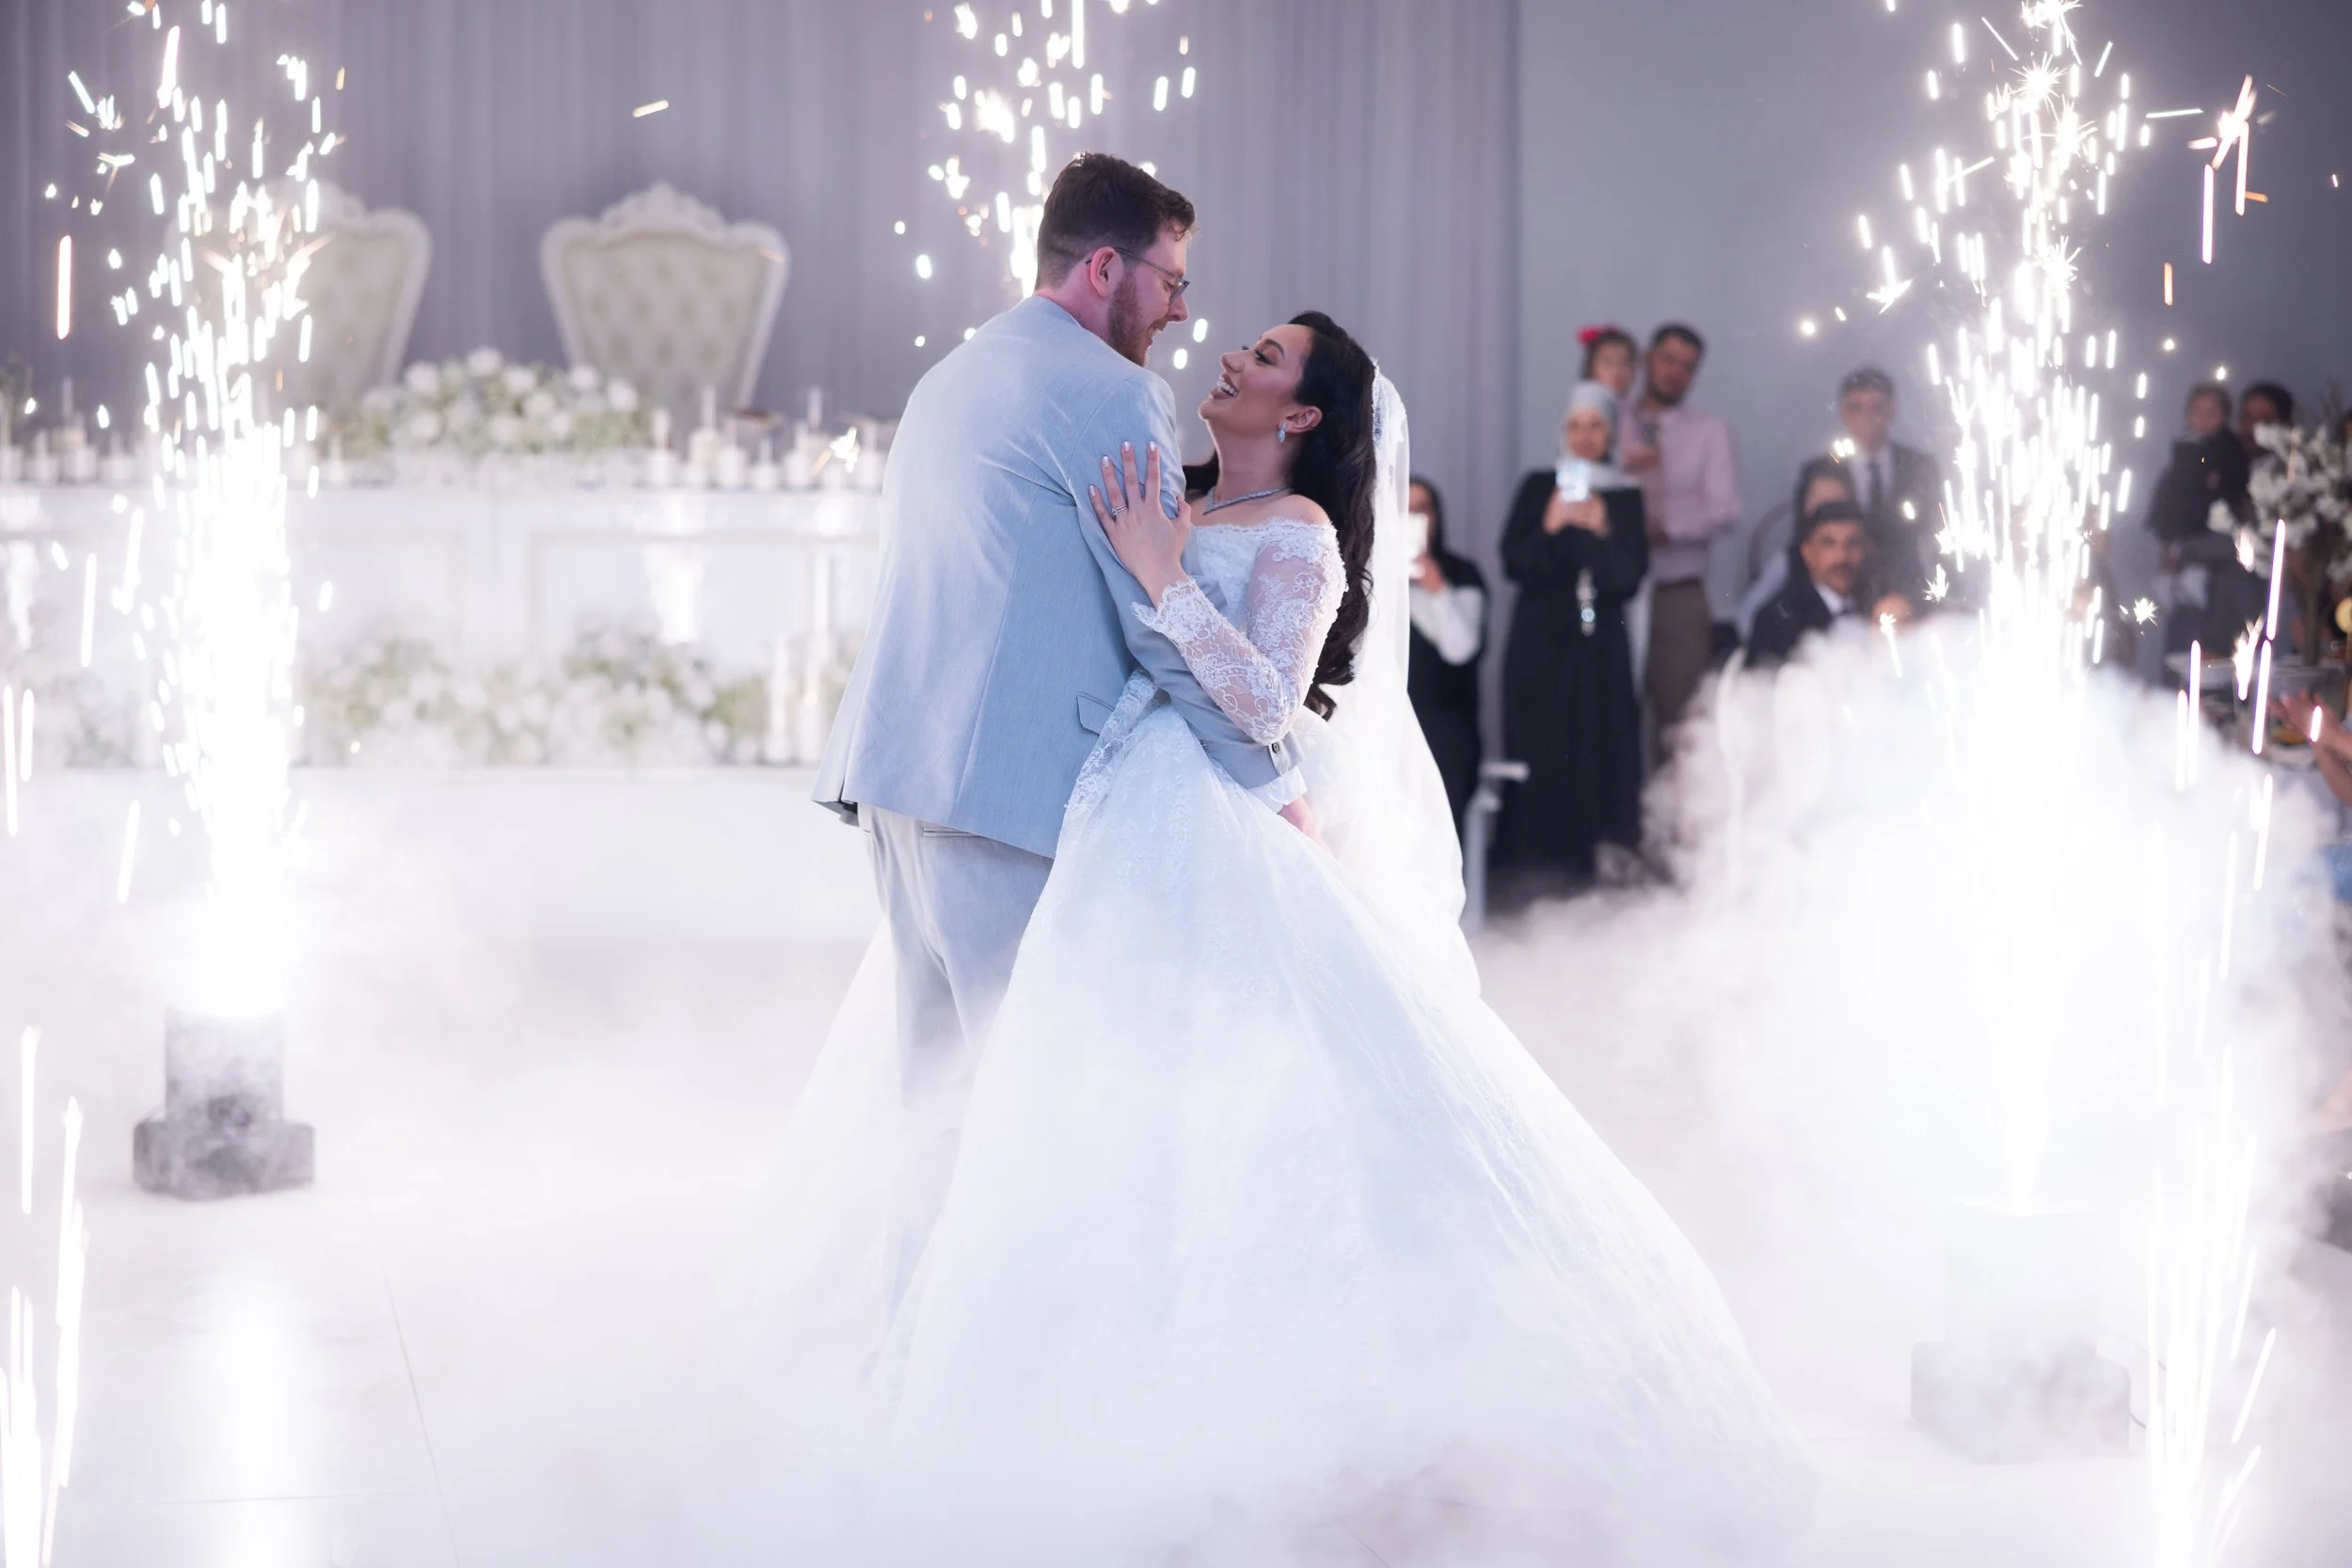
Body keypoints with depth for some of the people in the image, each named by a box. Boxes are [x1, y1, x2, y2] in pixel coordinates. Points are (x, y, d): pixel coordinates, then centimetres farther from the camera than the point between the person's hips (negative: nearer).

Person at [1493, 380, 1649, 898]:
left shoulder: (1626, 496, 8)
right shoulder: (1538, 487, 6)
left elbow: (1629, 576, 0)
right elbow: (1514, 563, -1)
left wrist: (1602, 533, -16)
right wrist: (1549, 528, -17)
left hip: (1598, 641, 1)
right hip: (1539, 640, -1)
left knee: (1597, 748, -4)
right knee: (1537, 747, -6)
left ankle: (1583, 865, 0)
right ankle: (1532, 864, -4)